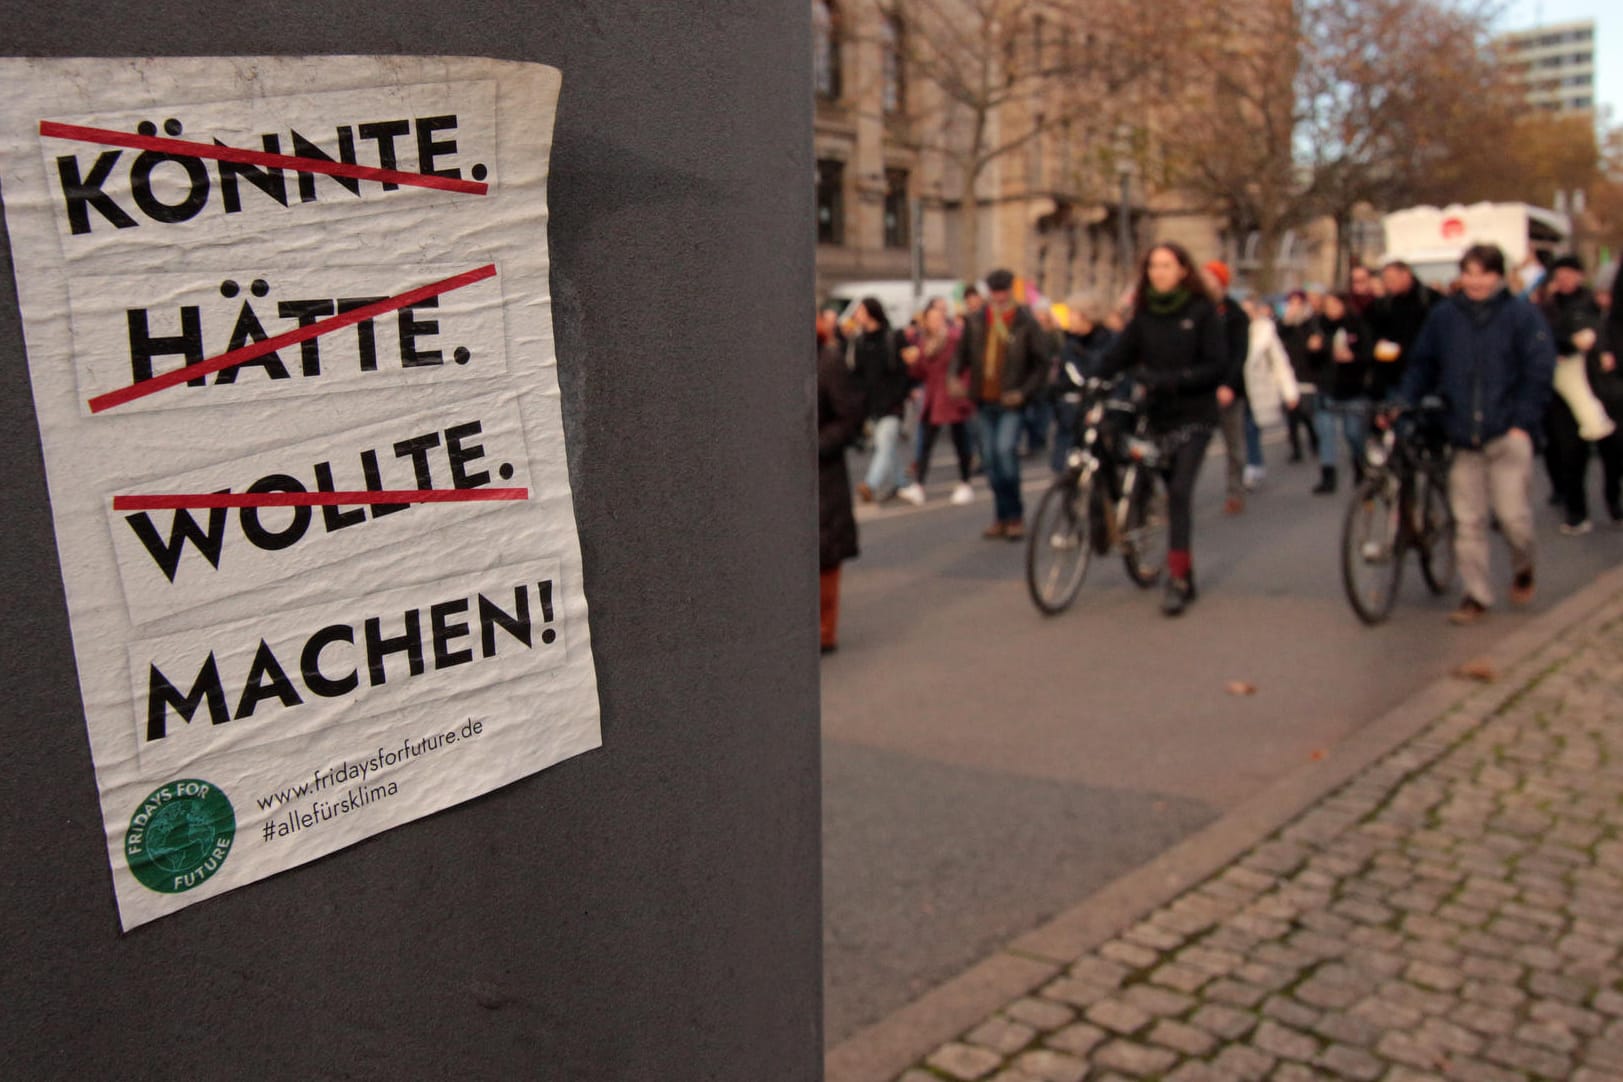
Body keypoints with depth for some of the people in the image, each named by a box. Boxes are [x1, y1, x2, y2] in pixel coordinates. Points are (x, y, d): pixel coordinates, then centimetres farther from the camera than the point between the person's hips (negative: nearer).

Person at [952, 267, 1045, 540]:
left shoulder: (1026, 323, -3)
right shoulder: (975, 322, 7)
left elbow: (1041, 364, -1)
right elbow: (962, 354, 12)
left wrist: (1023, 392, -14)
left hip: (1011, 403, -4)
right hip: (984, 402, 4)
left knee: (1005, 451, -18)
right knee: (990, 459, 7)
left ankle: (1015, 515, -5)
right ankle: (1002, 516, 19)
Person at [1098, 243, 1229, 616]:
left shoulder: (1202, 311, -3)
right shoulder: (1144, 315, 8)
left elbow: (1217, 367, -10)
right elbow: (1117, 356, -1)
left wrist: (1172, 379, -21)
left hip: (1194, 415, -4)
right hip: (1160, 415, 4)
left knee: (1180, 491, -16)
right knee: (1175, 494, 9)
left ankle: (1177, 578, -13)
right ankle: (1184, 576, 19)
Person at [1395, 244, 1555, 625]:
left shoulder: (1522, 315, -1)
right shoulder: (1443, 316, 5)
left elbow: (1539, 371, -2)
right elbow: (1422, 364, 9)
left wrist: (1523, 422, -8)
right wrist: (1402, 401, -4)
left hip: (1506, 435, -2)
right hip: (1463, 436, 2)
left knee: (1511, 512, -5)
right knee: (1467, 521, 3)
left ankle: (1523, 565, 27)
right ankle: (1476, 595, 13)